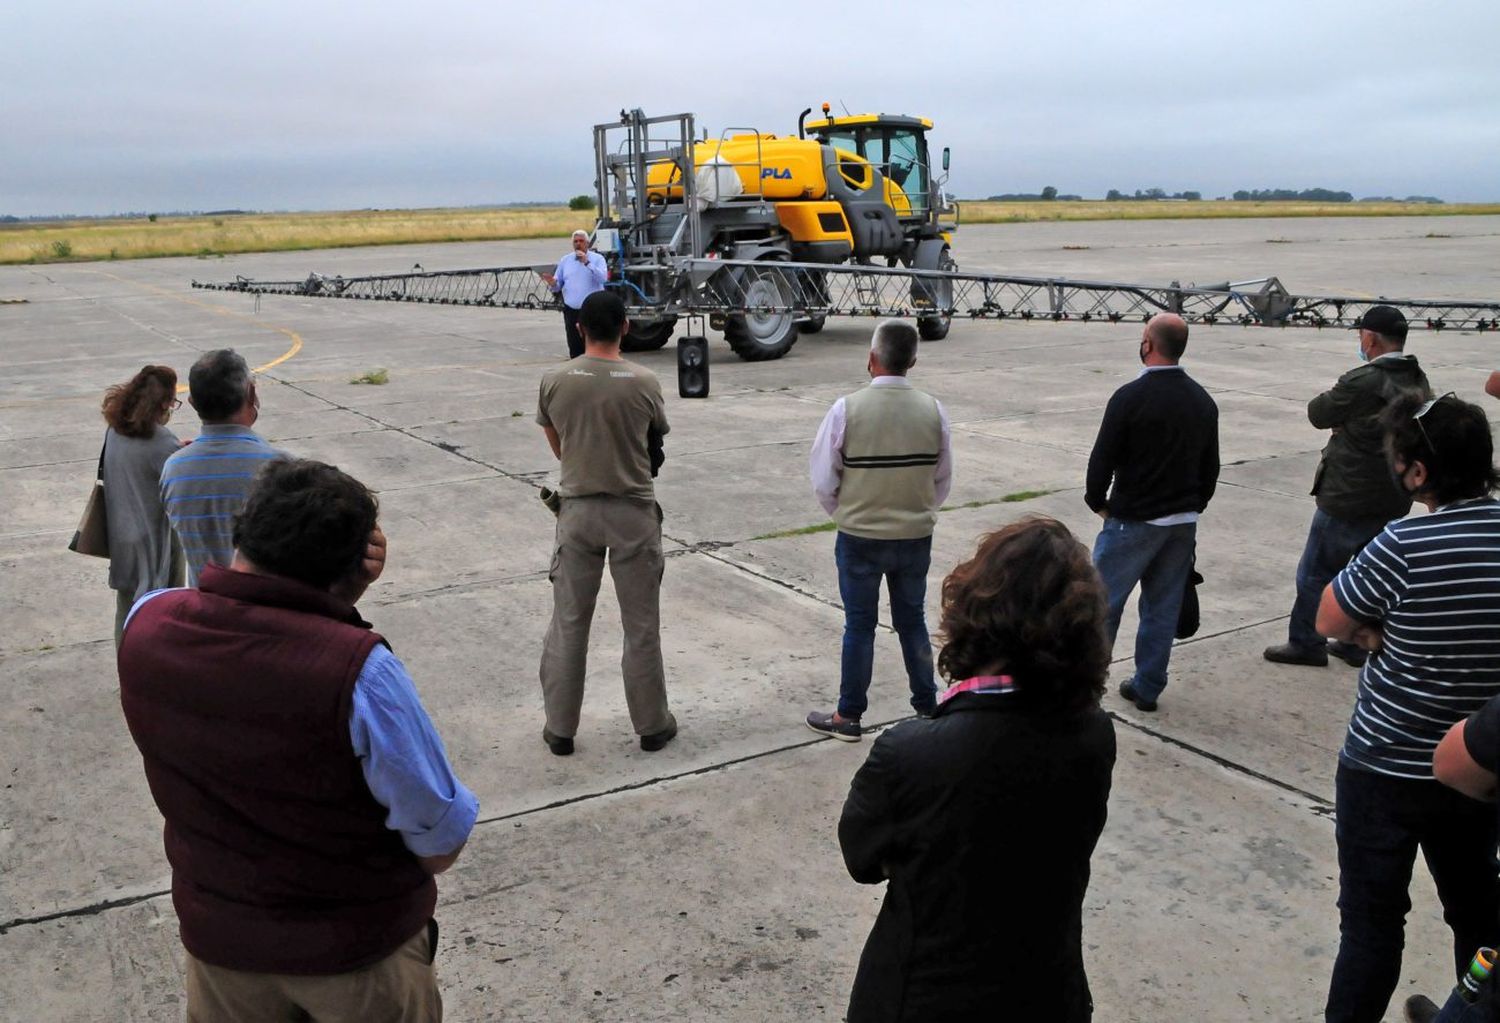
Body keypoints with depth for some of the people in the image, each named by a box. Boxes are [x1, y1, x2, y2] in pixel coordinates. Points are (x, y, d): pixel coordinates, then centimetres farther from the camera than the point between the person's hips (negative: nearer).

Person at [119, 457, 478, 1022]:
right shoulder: (357, 668, -33)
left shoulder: (146, 624, -17)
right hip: (359, 948, -3)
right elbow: (440, 844, -22)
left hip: (218, 936, 4)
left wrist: (338, 594, -12)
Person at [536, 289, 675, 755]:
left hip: (577, 509, 2)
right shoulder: (643, 383, -10)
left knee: (568, 624, 11)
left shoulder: (555, 381, -5)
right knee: (641, 626, 10)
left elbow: (555, 444, 8)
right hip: (633, 511, -1)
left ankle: (559, 728, 17)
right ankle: (652, 725, 20)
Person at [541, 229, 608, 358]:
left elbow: (603, 278, -14)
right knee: (574, 348, 6)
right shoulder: (565, 260, 13)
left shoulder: (597, 259, 3)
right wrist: (553, 283, -10)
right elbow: (558, 286, 13)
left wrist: (587, 262, -19)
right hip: (571, 311, 3)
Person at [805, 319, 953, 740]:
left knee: (859, 625, 9)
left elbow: (824, 482, -9)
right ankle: (926, 708, 28)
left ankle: (848, 716, 20)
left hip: (859, 538, -2)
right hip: (916, 537, 3)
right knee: (913, 620, 18)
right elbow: (943, 480, 3)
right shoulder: (933, 410, -7)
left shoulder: (847, 409, -16)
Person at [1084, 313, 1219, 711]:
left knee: (1102, 602, 3)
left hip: (1134, 521, -6)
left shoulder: (1130, 397, -15)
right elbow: (1211, 467, 12)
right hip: (1183, 523, 6)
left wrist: (1097, 502, 3)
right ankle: (1147, 687, 19)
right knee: (1163, 607, 12)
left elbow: (1102, 458, -13)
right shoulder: (1203, 401, 6)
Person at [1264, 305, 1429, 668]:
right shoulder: (1419, 382, 4)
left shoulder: (1362, 382, -22)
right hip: (1394, 500, 8)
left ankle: (1306, 643, 14)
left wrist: (1331, 395, 8)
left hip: (1349, 498, -8)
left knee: (1316, 572, 6)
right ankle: (1358, 644, 26)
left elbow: (1318, 414, -9)